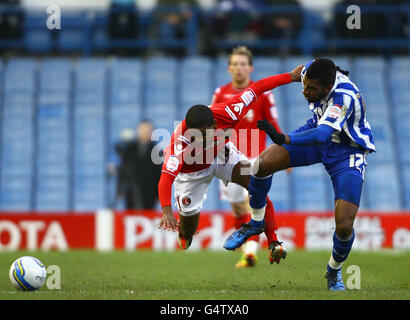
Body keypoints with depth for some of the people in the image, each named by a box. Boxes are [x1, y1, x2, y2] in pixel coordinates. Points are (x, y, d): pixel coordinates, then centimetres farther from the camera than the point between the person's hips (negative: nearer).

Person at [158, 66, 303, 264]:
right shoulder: (180, 141, -44)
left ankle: (273, 242, -18)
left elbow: (256, 88, -23)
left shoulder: (226, 114, -35)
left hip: (221, 155, 3)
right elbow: (166, 178, -54)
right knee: (187, 234, 2)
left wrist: (291, 76, -18)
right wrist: (167, 211, -69)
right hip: (191, 172, -2)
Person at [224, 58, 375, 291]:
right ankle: (256, 223, 10)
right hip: (321, 131, 6)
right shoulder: (311, 72, -17)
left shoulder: (345, 97, -37)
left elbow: (323, 134, -52)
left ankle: (334, 271, 16)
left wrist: (283, 139, -65)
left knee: (344, 227, -17)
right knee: (263, 164, -17)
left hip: (347, 151, -6)